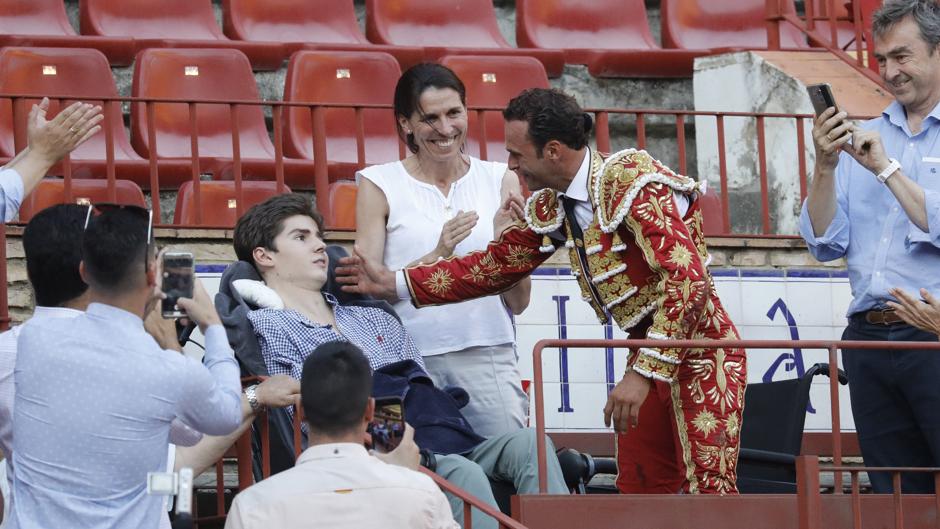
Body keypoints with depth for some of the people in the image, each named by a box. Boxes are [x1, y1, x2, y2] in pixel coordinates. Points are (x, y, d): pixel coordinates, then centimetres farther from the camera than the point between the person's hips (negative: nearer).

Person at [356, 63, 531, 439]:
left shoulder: (499, 180, 10)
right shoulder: (379, 185, 3)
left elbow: (519, 303, 11)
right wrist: (437, 255, -14)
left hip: (487, 357, 2)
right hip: (410, 361, -2)